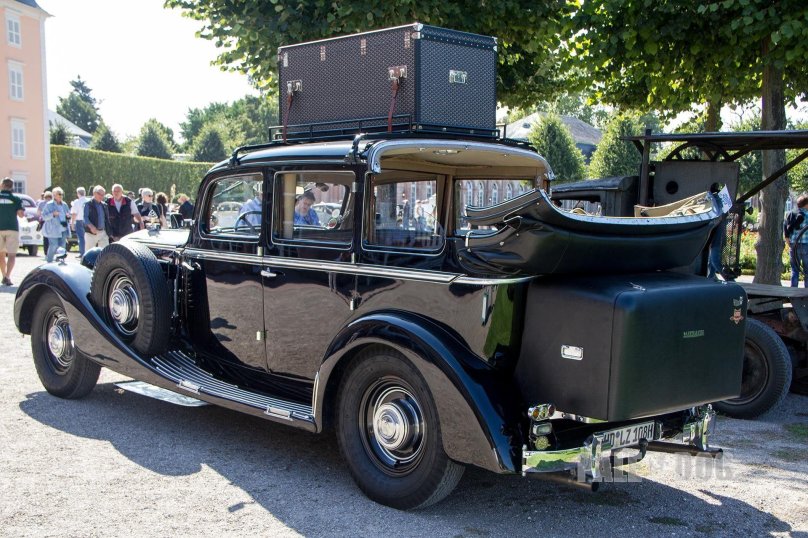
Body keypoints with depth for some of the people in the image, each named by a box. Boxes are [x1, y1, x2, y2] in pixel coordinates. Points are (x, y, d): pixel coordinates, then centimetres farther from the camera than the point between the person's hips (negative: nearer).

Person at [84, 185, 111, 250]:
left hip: (103, 233, 5)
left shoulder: (105, 205, 13)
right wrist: (91, 226, -28)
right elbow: (85, 217, -12)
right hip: (91, 233, -5)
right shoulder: (88, 204, -3)